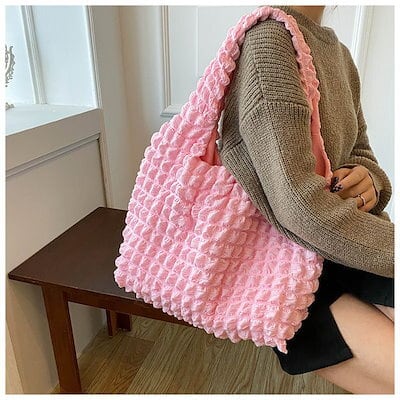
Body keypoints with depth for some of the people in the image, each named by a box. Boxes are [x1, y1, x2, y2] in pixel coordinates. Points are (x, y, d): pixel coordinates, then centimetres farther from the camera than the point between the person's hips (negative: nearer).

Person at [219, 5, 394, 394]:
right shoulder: (268, 40, -16)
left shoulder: (337, 52, 11)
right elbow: (298, 205, -25)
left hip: (335, 242, 8)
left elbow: (360, 153, 16)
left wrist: (368, 179, -7)